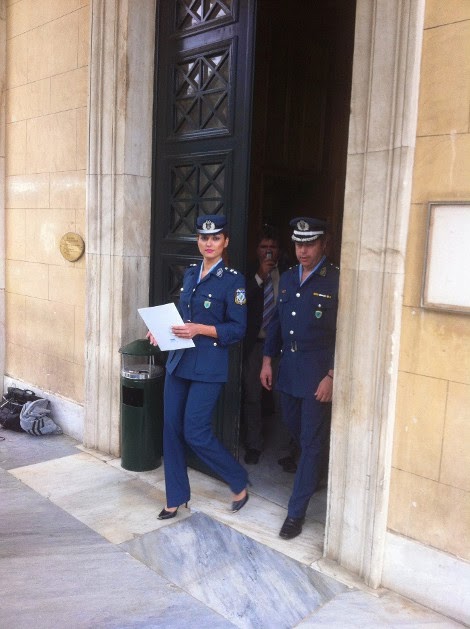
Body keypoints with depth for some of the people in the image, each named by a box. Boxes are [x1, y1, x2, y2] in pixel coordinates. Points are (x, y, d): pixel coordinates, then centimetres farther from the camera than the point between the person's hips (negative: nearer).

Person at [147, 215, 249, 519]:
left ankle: (239, 481, 19)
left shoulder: (233, 279, -8)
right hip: (179, 361, 7)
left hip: (208, 366, -6)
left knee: (195, 432, -5)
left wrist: (200, 330, -22)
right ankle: (176, 497, 25)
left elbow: (237, 329, -11)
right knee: (172, 429, 8)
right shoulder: (190, 274, 12)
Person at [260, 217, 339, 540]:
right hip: (288, 369, 6)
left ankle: (297, 512, 14)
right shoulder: (287, 278, 9)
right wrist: (268, 360, 11)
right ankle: (313, 473, 48)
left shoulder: (337, 280, -11)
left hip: (319, 374, -6)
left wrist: (332, 376, -17)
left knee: (312, 443, 3)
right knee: (296, 429, 20)